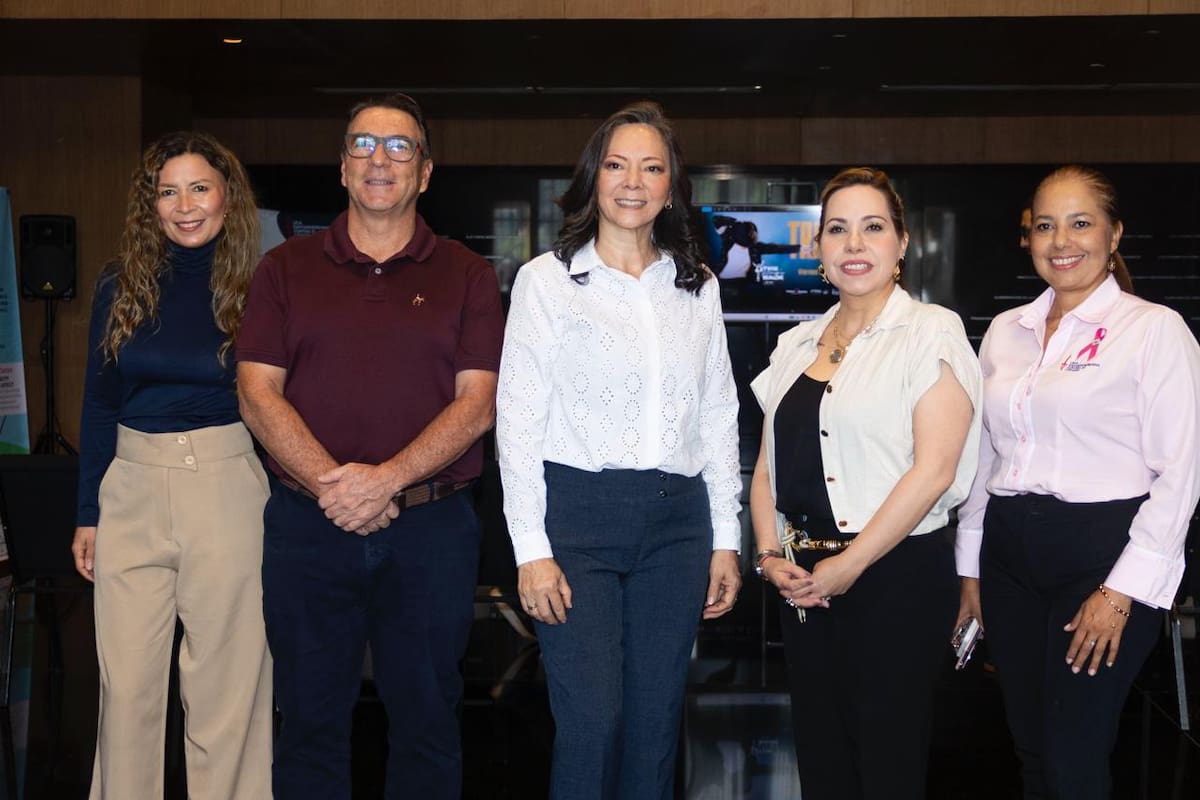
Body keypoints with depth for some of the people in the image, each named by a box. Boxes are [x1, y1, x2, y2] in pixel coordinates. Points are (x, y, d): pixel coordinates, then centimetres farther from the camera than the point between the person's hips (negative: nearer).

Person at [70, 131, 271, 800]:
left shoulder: (256, 289, -2)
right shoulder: (121, 285, 6)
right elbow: (99, 404, 10)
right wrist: (88, 513, 9)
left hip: (229, 488, -2)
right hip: (132, 488, 3)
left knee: (226, 680, 5)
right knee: (127, 682, 7)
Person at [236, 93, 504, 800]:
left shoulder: (465, 276, 5)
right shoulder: (287, 269, 8)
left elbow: (477, 403, -4)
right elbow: (258, 393, -1)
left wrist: (387, 479, -18)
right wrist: (334, 487, -15)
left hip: (432, 528, -1)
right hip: (308, 525, 1)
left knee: (427, 721, 9)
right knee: (311, 720, 11)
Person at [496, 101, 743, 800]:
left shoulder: (698, 287, 12)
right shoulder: (547, 279, 1)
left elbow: (719, 416, 13)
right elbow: (518, 420, -3)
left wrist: (726, 538, 9)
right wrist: (532, 548, -9)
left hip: (677, 519, 4)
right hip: (578, 512, -3)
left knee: (657, 721, 7)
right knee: (592, 720, -8)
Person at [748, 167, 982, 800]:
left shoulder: (930, 332, -6)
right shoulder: (796, 345, 13)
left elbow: (934, 468, -14)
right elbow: (768, 465, 16)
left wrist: (847, 566, -14)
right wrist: (770, 553, -1)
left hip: (897, 577, -6)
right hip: (803, 581, 6)